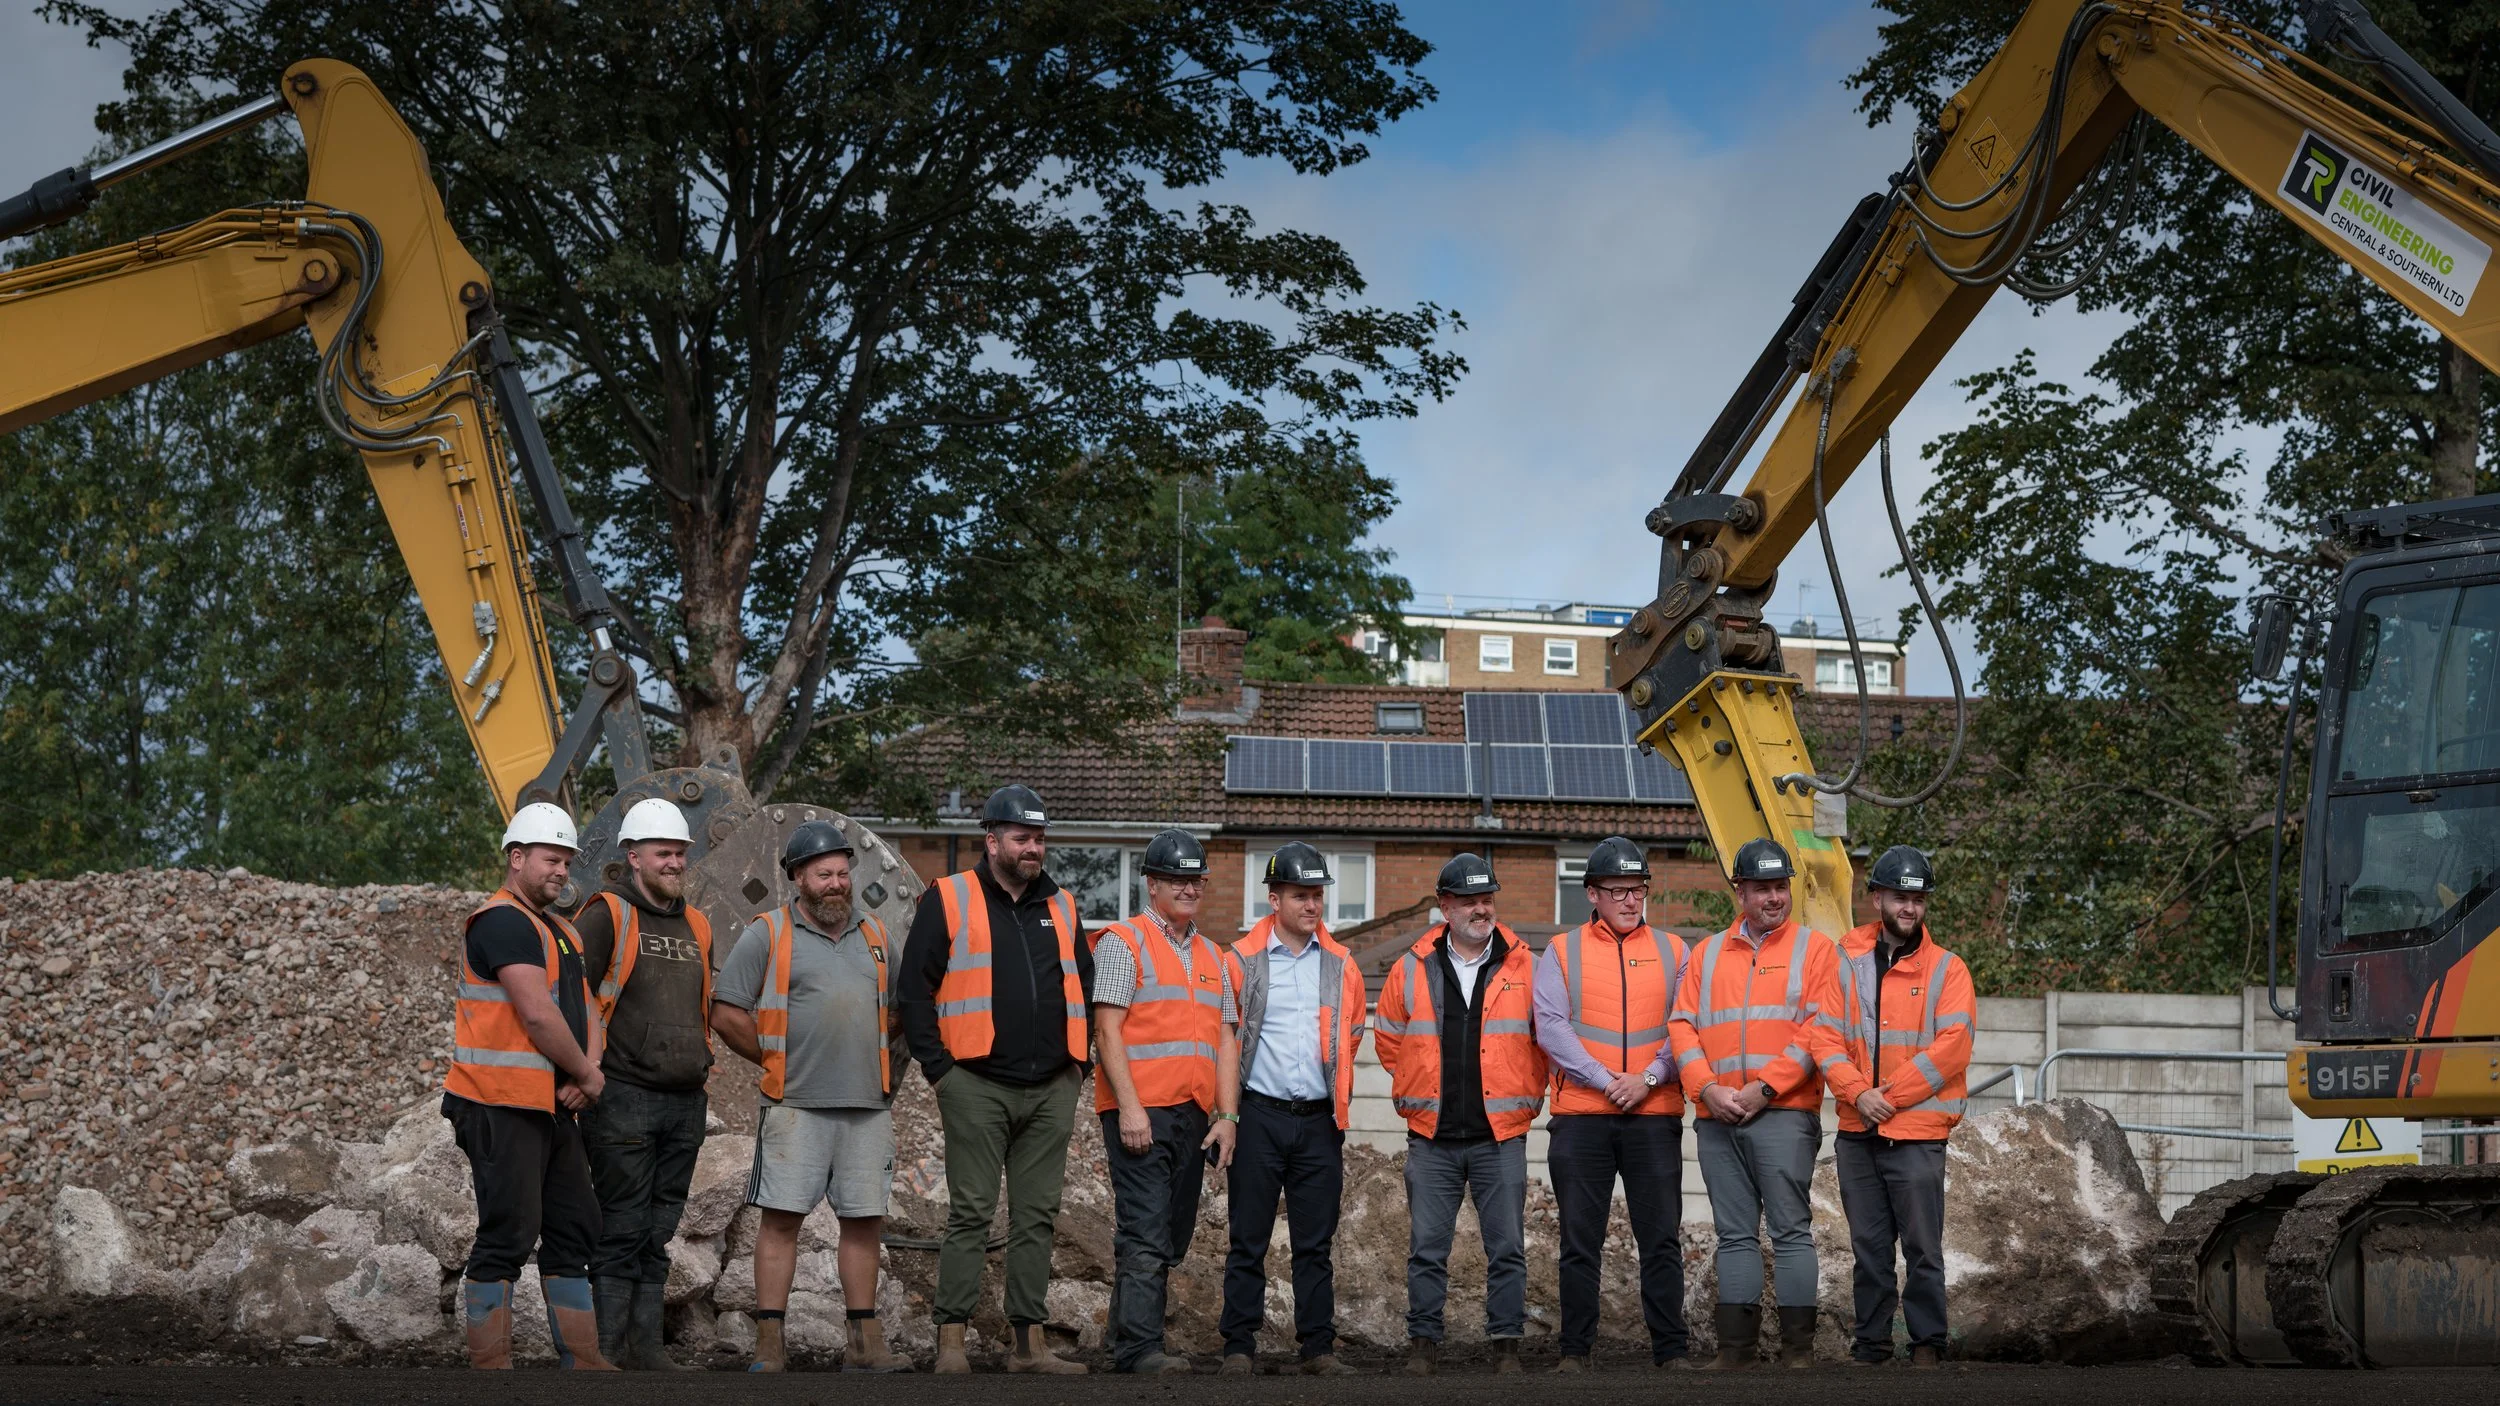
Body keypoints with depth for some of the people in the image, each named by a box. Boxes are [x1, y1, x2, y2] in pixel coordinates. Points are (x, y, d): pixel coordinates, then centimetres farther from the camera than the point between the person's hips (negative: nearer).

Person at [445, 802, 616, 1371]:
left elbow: (584, 1008, 18)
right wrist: (586, 1075, -7)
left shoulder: (560, 932, 21)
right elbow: (539, 1015, -19)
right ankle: (490, 1367, -7)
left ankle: (583, 1361, 17)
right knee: (507, 1237, -10)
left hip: (553, 1107, 10)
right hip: (503, 1107, -10)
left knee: (574, 1231, 12)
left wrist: (590, 1069, -2)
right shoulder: (504, 921, -12)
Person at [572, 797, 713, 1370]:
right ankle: (608, 1348, -1)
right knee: (622, 1228, -5)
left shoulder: (696, 926, 16)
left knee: (659, 1231, 9)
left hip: (685, 1102, 7)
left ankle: (645, 1341, 14)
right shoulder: (607, 915, -6)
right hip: (624, 1100, -6)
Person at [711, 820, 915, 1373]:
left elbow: (895, 1012, 25)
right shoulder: (768, 934, 0)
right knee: (780, 1218, -5)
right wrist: (774, 1060, 1)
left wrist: (888, 1072, 14)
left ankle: (863, 1343, 12)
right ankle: (770, 1345, -3)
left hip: (868, 1105, 4)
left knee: (864, 1221, 6)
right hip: (796, 1105, -4)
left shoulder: (876, 935, 15)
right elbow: (727, 1014, -2)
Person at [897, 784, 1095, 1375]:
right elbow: (915, 989, -2)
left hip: (1052, 1090, 5)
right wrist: (938, 1068, -8)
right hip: (977, 1087, -5)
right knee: (971, 1215, -5)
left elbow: (1085, 988, 24)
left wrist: (1079, 1062, 13)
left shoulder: (1060, 906, 15)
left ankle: (1029, 1342, 11)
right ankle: (951, 1343, -3)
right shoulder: (949, 900, 0)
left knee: (1036, 1216, 7)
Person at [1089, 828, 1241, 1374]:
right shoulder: (1123, 942, 0)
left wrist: (1227, 1115, 5)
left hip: (1193, 1118, 7)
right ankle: (1141, 1347, -16)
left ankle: (1125, 1342, 12)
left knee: (1171, 1240, 7)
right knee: (1147, 1235, -13)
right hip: (1141, 1113, -7)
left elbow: (1226, 1039, 16)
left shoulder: (1213, 957, 20)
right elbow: (1107, 1029, -8)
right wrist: (1129, 1106, -16)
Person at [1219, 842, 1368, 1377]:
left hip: (1319, 1120, 3)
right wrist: (1230, 1105, 4)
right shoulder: (1243, 961, -1)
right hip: (1260, 1117, -3)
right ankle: (1240, 1347, 5)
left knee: (1316, 1243, 5)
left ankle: (1318, 1347, 9)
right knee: (1249, 1241, 0)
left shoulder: (1341, 965, 8)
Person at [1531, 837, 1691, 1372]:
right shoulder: (1562, 952, 7)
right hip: (1580, 1117, -1)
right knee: (1580, 1241, 2)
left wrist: (1649, 1078, -11)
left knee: (1662, 1239, 1)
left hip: (1655, 1116, 1)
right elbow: (1551, 1027, -3)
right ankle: (1575, 1350, 8)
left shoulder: (1672, 952, 11)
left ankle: (1672, 1348, 6)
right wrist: (1605, 1081, -11)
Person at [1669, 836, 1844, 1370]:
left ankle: (1798, 1347, -4)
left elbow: (1817, 1031, -5)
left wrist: (1762, 1089, -12)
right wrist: (1708, 1088, -6)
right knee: (1735, 1235, 6)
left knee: (1791, 1231, -6)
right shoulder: (1707, 955, 17)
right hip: (1718, 1116, 4)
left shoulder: (1814, 948, 5)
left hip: (1784, 1112, -4)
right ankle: (1737, 1345, 9)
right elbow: (1682, 1025, 10)